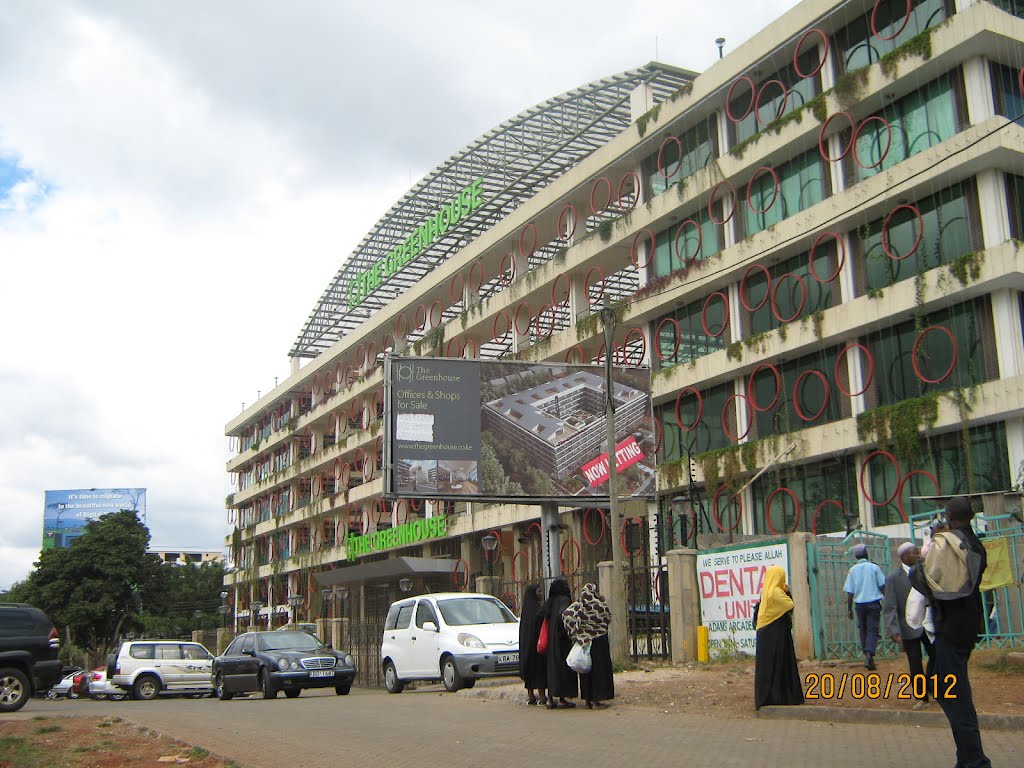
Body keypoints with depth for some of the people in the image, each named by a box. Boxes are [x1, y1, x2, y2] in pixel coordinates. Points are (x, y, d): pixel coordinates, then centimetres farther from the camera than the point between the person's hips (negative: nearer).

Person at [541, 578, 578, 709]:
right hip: (562, 639, -7)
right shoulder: (564, 600, -12)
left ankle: (550, 699, 12)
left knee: (552, 666, 11)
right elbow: (561, 614, -28)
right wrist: (565, 630, -18)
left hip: (550, 639, 7)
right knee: (563, 666, 0)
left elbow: (540, 616, 8)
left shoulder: (549, 602, 9)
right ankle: (562, 699, 2)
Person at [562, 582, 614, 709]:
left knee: (586, 670, 10)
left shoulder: (578, 606, -4)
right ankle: (596, 700, 3)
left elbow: (566, 615, -18)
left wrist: (574, 633, -11)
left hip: (584, 641, 3)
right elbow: (609, 618, 6)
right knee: (599, 669, 4)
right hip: (599, 641, -3)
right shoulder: (600, 605, -10)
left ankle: (588, 700, 14)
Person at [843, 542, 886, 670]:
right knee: (872, 630, -2)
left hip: (859, 603, 2)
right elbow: (883, 586, 0)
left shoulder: (853, 570, 1)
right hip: (873, 603, -2)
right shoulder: (874, 567, -2)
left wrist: (849, 608, 7)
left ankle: (867, 655, 15)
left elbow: (849, 591, 0)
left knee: (863, 629, 14)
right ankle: (869, 655, -18)